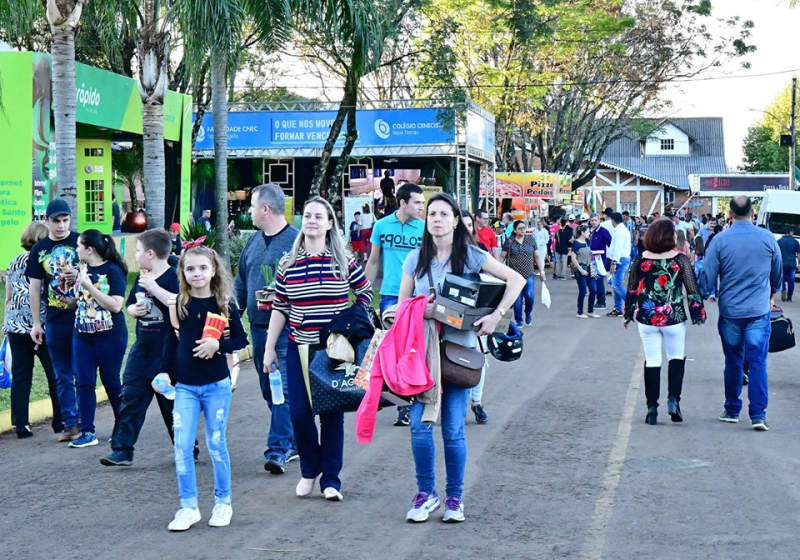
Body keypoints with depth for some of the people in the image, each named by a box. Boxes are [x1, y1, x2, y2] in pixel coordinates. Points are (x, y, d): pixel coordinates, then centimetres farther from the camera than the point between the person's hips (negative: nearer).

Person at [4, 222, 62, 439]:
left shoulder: (14, 264, 9)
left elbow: (8, 298, 14)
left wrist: (6, 322, 23)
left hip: (16, 326, 5)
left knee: (20, 375, 7)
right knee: (55, 374, 7)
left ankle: (20, 424, 6)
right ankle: (60, 421, 13)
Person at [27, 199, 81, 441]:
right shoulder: (39, 250, 6)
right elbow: (35, 287, 9)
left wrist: (79, 275, -22)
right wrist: (36, 323, 6)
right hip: (55, 321, 3)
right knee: (63, 376, 8)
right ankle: (69, 423, 15)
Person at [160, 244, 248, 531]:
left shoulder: (224, 304, -4)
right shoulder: (178, 304, 1)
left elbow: (241, 340, -1)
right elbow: (170, 341, 8)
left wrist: (218, 345, -17)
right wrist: (165, 372, 0)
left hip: (216, 386, -2)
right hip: (185, 387, 2)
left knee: (216, 444, 7)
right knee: (182, 446, -3)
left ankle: (223, 502, 22)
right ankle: (188, 507, 7)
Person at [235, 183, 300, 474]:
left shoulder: (296, 241, -10)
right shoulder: (254, 242, 14)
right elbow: (241, 282, 20)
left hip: (286, 329, -8)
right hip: (258, 327, 8)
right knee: (269, 390, 13)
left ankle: (278, 450, -9)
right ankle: (291, 442, 24)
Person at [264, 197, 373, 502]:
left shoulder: (344, 260, -1)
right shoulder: (288, 263, 4)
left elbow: (365, 292, 10)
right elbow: (279, 309, 7)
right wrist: (269, 348, 6)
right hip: (299, 349, 1)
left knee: (332, 414, 3)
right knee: (299, 413, -1)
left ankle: (331, 479, 12)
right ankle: (309, 470, 22)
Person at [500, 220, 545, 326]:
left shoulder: (531, 240, 7)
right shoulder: (509, 242, 1)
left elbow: (537, 256, 10)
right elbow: (502, 257, 3)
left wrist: (541, 271, 6)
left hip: (528, 275, 1)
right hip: (515, 275, -1)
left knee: (530, 296, -10)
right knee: (517, 299, 0)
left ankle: (528, 314, 19)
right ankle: (518, 321, 13)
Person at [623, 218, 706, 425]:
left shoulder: (641, 260, -1)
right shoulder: (680, 259, -7)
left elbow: (632, 290, 4)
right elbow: (692, 289, -6)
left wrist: (628, 314, 14)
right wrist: (698, 313, 3)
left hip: (646, 318, 1)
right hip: (674, 318, -1)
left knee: (652, 361, 7)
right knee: (676, 358, 16)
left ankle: (652, 408, 6)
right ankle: (673, 399, 0)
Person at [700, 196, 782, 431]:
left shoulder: (720, 240, -7)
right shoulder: (767, 238, -2)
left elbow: (708, 277, -6)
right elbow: (778, 274, 11)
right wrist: (771, 293, 30)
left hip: (730, 311, 0)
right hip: (759, 310, 0)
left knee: (733, 361, 13)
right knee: (758, 361, 0)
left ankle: (732, 410, 22)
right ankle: (758, 414, -7)